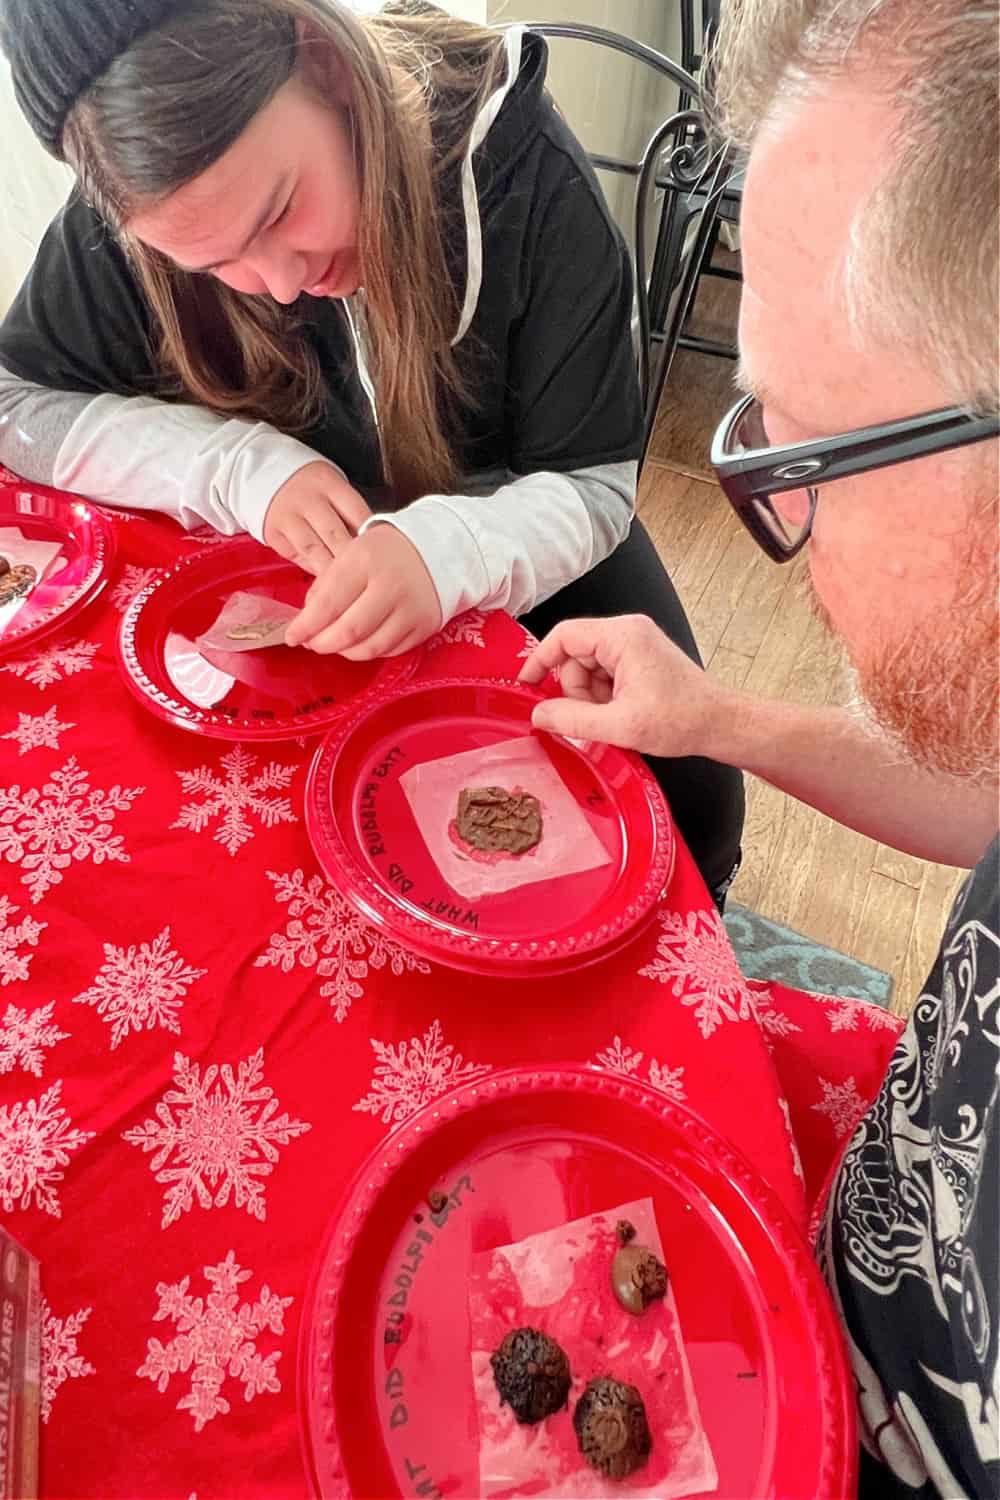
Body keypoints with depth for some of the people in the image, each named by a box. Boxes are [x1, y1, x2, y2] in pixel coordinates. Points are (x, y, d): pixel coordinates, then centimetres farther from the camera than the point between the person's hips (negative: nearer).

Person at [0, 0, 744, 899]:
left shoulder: (519, 167, -27)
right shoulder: (142, 200, -21)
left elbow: (592, 485, -23)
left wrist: (447, 551, -45)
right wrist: (243, 466, -29)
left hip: (512, 542, -1)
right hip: (306, 563, 2)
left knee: (687, 798, -14)